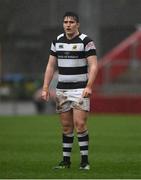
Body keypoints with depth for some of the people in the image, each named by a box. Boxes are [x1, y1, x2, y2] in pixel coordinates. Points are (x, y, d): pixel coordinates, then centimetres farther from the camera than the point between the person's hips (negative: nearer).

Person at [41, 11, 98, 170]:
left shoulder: (86, 41, -6)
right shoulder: (57, 41, 9)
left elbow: (93, 66, -10)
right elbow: (51, 66, 12)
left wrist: (89, 87, -22)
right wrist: (45, 88, 5)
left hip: (80, 89, -4)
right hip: (62, 90, 4)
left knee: (80, 124, -12)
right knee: (66, 126, 6)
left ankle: (84, 160, -4)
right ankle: (66, 160, 13)